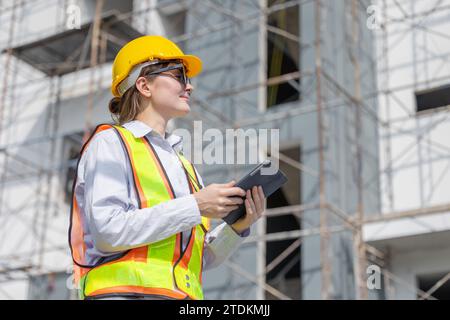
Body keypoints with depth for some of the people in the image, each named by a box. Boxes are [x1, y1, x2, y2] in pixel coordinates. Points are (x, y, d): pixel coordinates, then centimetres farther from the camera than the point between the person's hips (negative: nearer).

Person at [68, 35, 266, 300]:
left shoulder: (183, 164, 25)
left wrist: (238, 225, 2)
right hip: (124, 292, -6)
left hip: (182, 294, 6)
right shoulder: (110, 143, 6)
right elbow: (108, 232, -10)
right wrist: (195, 206, -11)